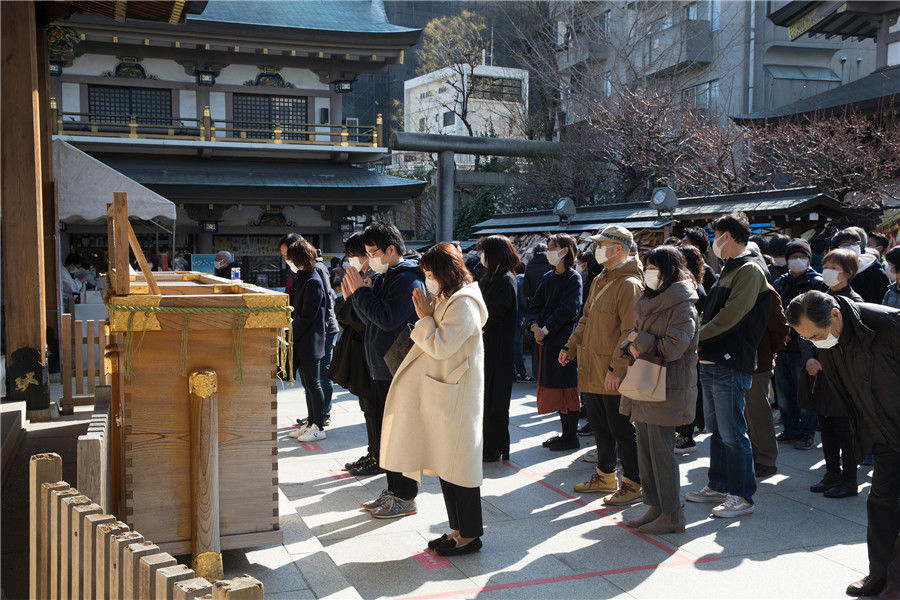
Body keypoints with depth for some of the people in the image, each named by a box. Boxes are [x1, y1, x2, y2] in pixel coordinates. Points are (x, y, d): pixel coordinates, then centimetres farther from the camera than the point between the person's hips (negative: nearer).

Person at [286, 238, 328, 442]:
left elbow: (307, 317, -20)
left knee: (312, 384, -2)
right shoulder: (301, 278, 12)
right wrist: (292, 321, 7)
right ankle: (310, 423, 24)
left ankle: (319, 427, 7)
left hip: (310, 342, -9)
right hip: (301, 341, 9)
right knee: (307, 383, 15)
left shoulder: (313, 282, -18)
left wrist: (290, 338, -17)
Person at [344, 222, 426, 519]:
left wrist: (362, 292, -16)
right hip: (380, 369, 10)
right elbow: (369, 319, 17)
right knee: (383, 431, 14)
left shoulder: (408, 280, -15)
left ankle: (405, 497, 7)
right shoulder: (384, 277, 14)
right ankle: (393, 489, 25)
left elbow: (388, 319, -24)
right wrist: (357, 293, 2)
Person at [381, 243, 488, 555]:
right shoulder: (448, 300, 15)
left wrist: (425, 317, -12)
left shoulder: (464, 304, -17)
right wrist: (426, 316, 8)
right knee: (445, 465, 14)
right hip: (440, 397, 10)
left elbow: (440, 347, -21)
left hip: (456, 398, -10)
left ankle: (470, 535, 10)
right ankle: (458, 528, 24)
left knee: (459, 465, -1)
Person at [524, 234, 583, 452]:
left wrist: (546, 329, -16)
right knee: (554, 389, 11)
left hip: (564, 341, -7)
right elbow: (534, 305, 10)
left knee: (567, 389, -2)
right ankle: (565, 433, 22)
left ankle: (571, 437, 7)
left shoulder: (573, 278, -8)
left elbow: (567, 310, -17)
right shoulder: (548, 278, 14)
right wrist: (534, 326, -8)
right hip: (546, 342, 7)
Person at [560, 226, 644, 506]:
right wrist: (571, 346, 15)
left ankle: (633, 484, 13)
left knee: (621, 430, 0)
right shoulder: (599, 281, 14)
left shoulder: (630, 285, -15)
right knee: (600, 426, 18)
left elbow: (630, 332, -20)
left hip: (612, 375, -9)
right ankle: (605, 475, 32)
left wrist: (616, 369, -22)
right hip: (591, 371, 9)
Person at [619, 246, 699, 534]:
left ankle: (672, 515, 5)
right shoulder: (648, 302, 16)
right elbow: (632, 336, 17)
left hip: (667, 390, -9)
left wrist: (641, 340, -8)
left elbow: (673, 348, -21)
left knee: (661, 450, -5)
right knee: (645, 450, 12)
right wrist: (633, 345, -6)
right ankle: (655, 507, 22)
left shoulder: (683, 307, -11)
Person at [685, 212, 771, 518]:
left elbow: (729, 317, -20)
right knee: (717, 429, 16)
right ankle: (719, 485, 26)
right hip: (711, 363, 10)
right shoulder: (728, 271, 18)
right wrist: (700, 342, 4)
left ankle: (742, 496, 4)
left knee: (732, 433, -4)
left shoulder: (749, 271, -11)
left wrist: (695, 336, -12)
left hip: (730, 366, -10)